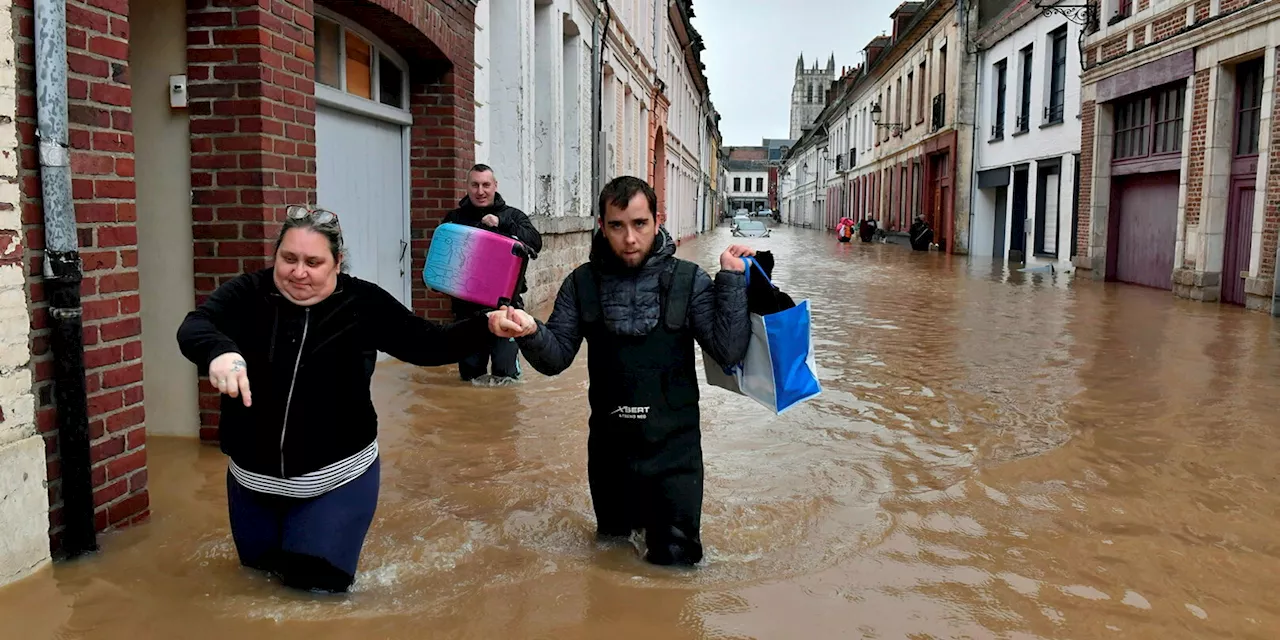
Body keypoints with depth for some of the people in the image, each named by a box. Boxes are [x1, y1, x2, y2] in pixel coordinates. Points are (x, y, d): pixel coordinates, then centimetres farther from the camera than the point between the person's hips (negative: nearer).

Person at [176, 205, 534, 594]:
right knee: (258, 570, 23)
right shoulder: (247, 294, -11)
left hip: (336, 478, -3)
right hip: (252, 478, 3)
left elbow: (428, 344, -16)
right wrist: (219, 352, -50)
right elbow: (193, 328, -26)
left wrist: (488, 328, -32)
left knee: (315, 585, 3)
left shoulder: (363, 304, -13)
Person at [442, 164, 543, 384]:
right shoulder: (455, 218, 7)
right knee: (469, 373, 12)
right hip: (466, 304, 2)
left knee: (505, 374, -1)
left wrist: (502, 223, -19)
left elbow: (535, 243, -11)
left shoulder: (512, 215, 4)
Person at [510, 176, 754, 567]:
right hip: (609, 447, 2)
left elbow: (729, 352, -15)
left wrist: (732, 281, -21)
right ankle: (634, 515, 53)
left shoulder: (688, 281, -9)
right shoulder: (582, 284, -4)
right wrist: (530, 332, -27)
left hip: (674, 447, -2)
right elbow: (556, 358, -6)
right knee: (611, 543, 21)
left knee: (675, 560, 7)